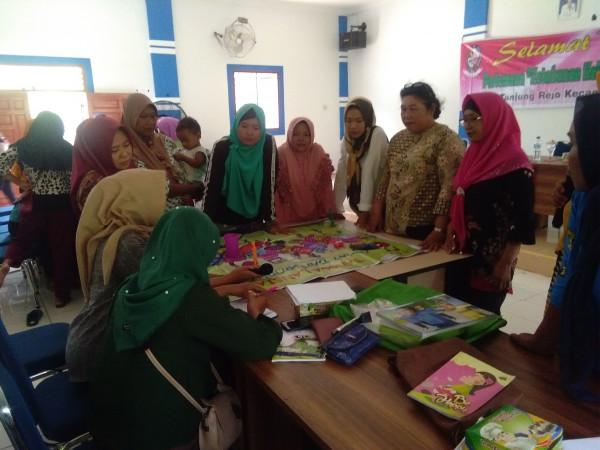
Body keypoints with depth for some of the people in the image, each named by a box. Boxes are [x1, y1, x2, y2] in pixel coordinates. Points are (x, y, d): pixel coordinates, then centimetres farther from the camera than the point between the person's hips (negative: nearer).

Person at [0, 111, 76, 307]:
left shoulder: (22, 146, -1)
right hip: (61, 204, -1)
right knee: (62, 248, 6)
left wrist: (20, 183, 4)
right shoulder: (67, 149, -7)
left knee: (23, 237, 22)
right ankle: (61, 295, 13)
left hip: (36, 203, 2)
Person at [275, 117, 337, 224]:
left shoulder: (319, 153, -5)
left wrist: (331, 213, -4)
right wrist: (273, 220, -14)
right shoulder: (281, 154, -12)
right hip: (288, 216, -2)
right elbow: (274, 188, -10)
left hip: (314, 214, 3)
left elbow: (325, 187, 0)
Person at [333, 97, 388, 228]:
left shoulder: (377, 135, -20)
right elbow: (341, 175, -4)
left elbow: (369, 173, -25)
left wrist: (365, 211, -28)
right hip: (358, 200, 6)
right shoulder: (346, 141, 0)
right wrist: (336, 209, -8)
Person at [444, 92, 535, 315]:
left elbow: (522, 219, -16)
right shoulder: (474, 156, 9)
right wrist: (450, 231, 5)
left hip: (492, 260, -7)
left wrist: (506, 264, -17)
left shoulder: (515, 164, -14)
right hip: (463, 252, 7)